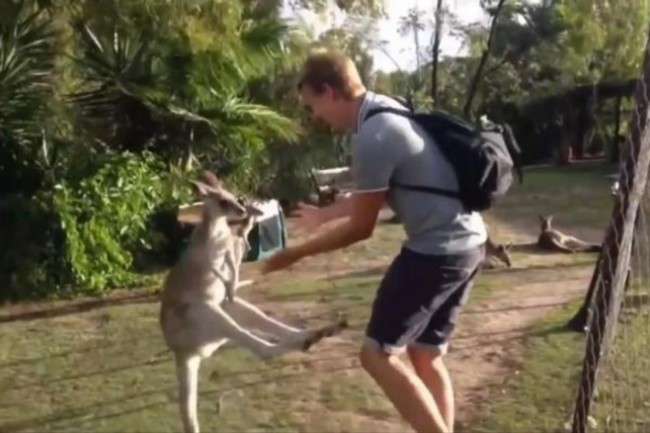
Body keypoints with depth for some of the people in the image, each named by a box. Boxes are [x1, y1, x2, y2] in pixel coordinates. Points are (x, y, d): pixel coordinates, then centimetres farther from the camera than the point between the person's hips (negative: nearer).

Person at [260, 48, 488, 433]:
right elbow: (372, 195, 26)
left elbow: (361, 228, -11)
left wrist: (296, 254, 0)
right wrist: (322, 214, 39)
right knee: (426, 354, 17)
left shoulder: (373, 136, -18)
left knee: (379, 354, -2)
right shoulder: (387, 112, 12)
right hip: (468, 242, 10)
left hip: (438, 250, -10)